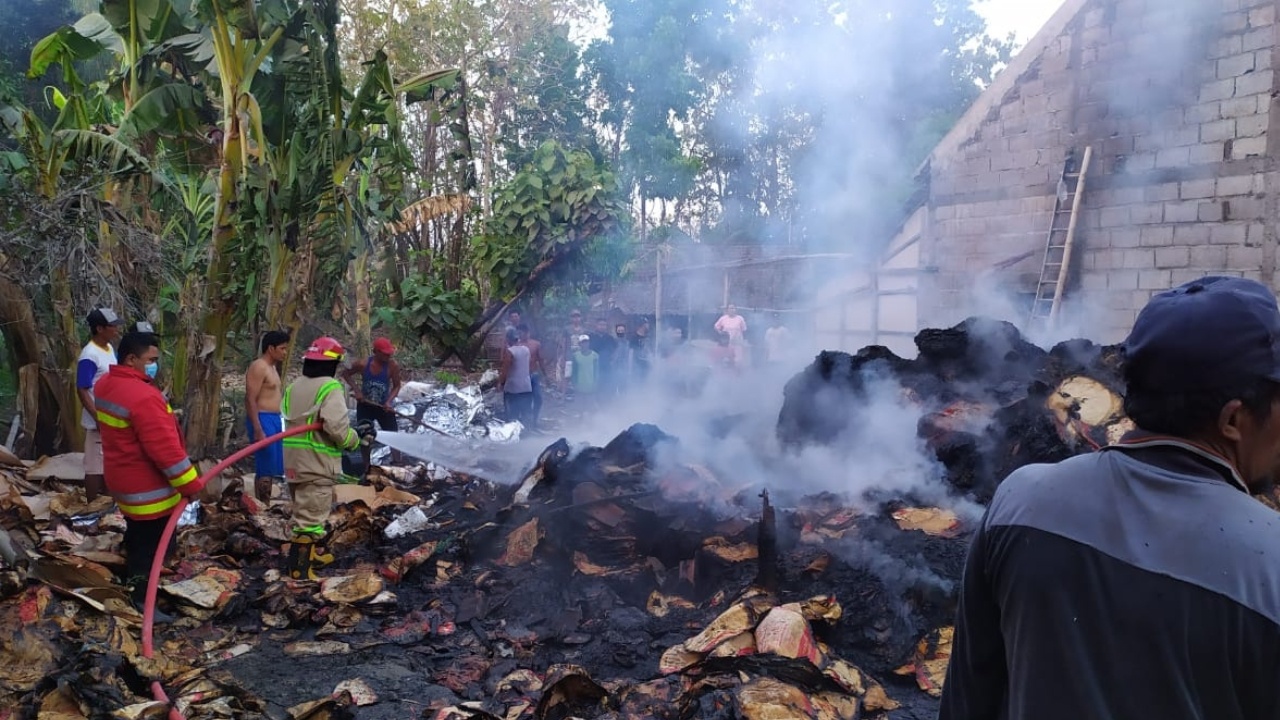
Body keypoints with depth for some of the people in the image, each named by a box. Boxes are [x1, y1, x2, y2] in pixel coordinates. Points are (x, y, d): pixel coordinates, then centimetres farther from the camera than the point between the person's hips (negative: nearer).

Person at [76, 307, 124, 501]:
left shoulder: (109, 348, 6)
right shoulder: (90, 356, -20)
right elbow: (82, 391, -20)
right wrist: (98, 418, -23)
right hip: (99, 421, -9)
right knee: (95, 465, 1)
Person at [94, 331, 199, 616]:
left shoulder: (106, 385, 3)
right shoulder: (143, 397, -29)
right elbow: (165, 449, -29)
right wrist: (190, 485, -20)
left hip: (124, 479, 10)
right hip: (148, 487, -10)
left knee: (137, 535, 25)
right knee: (150, 544, 2)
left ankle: (133, 582, 41)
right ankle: (143, 601, 10)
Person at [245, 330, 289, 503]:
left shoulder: (271, 367, 18)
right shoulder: (258, 367, -12)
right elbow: (250, 400, -18)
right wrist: (258, 430, -24)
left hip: (274, 420, 10)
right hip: (263, 420, -10)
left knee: (271, 468, 12)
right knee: (265, 469, -9)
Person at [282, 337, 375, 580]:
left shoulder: (293, 387, 12)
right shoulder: (330, 388, -15)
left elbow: (304, 422, 9)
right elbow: (337, 428, -25)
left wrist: (353, 428, 10)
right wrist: (357, 438, -5)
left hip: (294, 460, 9)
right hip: (317, 463, -9)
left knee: (306, 510, 23)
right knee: (311, 516, -1)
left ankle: (317, 554, 38)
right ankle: (299, 569, 2)